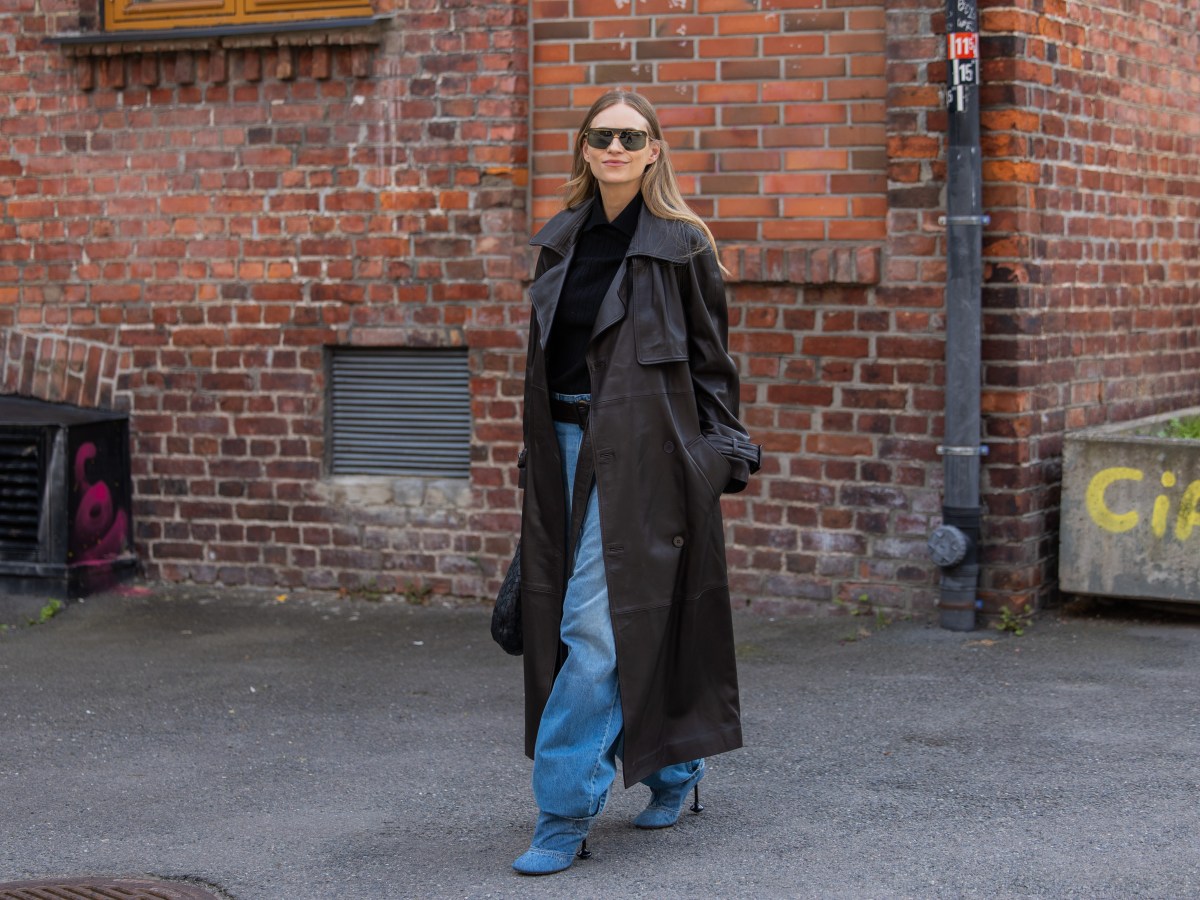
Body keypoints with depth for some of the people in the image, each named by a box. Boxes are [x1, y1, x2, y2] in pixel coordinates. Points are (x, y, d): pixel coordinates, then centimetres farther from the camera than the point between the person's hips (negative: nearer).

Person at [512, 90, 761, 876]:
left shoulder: (683, 244, -3)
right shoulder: (562, 241, 12)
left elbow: (711, 362, -1)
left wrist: (720, 466, -4)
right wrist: (534, 457, 15)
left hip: (643, 451, -6)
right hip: (567, 444, 6)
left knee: (598, 624, -11)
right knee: (612, 622, 12)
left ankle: (565, 813, -8)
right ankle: (676, 769, 30)